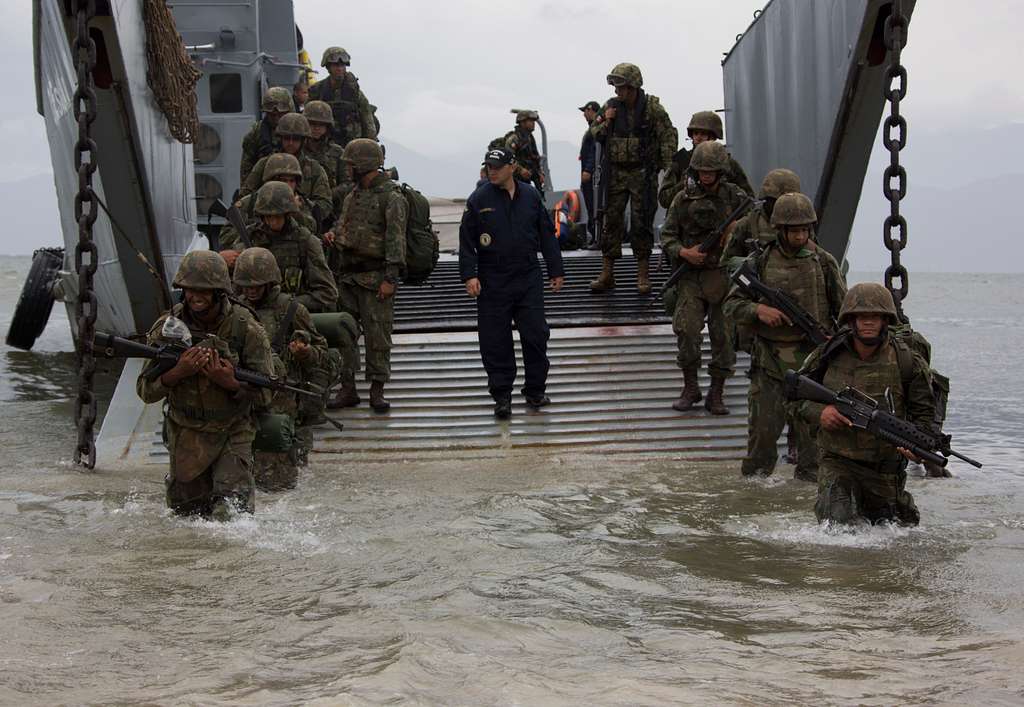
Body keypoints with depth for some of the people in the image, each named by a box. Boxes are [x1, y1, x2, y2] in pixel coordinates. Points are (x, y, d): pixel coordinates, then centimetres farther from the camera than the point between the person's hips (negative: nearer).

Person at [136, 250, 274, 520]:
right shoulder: (169, 326, -9)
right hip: (185, 434, 3)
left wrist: (230, 383, -30)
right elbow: (146, 391, -8)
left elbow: (264, 395, -10)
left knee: (232, 506, -19)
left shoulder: (246, 329, -14)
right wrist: (178, 372, -27)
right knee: (187, 512, 14)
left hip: (232, 433, -2)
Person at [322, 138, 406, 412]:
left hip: (375, 279, -8)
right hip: (348, 276, 8)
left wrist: (390, 278, -21)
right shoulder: (352, 196, 16)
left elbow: (396, 239, -15)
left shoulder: (391, 196, -10)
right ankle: (347, 388, 15)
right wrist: (333, 235, 5)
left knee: (377, 335, -3)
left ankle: (377, 390, 4)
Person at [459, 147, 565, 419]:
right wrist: (469, 275, -10)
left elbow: (546, 235, 12)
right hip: (493, 282, -2)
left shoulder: (531, 196, 5)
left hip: (529, 279, 2)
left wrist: (556, 271, 11)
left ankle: (535, 390, 18)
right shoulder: (479, 200, -2)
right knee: (495, 341, 1)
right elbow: (466, 241, -1)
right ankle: (501, 396, 11)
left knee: (536, 335, 2)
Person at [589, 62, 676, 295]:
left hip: (643, 174, -4)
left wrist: (667, 168, -13)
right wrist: (605, 122, -7)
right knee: (611, 221, 3)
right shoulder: (610, 106, 5)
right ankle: (607, 274, 8)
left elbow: (669, 137, -6)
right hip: (616, 173, 4)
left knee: (642, 223, 0)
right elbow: (594, 134, 14)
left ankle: (643, 274, 8)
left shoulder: (652, 107, -6)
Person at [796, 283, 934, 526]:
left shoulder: (906, 360, -8)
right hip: (837, 462, -1)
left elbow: (924, 412, 0)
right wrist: (819, 412, -16)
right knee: (840, 525, -17)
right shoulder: (828, 356, -7)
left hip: (885, 466, 1)